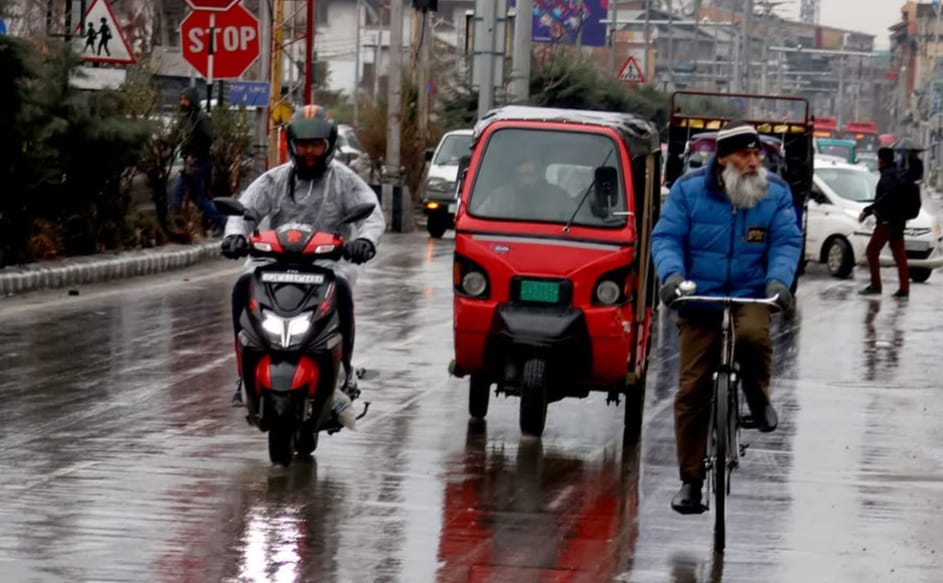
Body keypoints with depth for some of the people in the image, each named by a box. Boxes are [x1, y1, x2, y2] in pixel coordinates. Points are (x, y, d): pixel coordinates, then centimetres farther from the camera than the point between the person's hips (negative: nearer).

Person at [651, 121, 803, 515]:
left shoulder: (776, 194, 1)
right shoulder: (689, 190, -2)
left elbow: (787, 242, -3)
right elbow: (665, 237, -4)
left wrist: (778, 279, -22)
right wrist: (671, 274, -23)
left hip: (750, 295, 0)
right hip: (699, 299, 0)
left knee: (753, 334, -36)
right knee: (692, 390, -4)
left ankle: (759, 401, -4)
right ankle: (691, 480, 7)